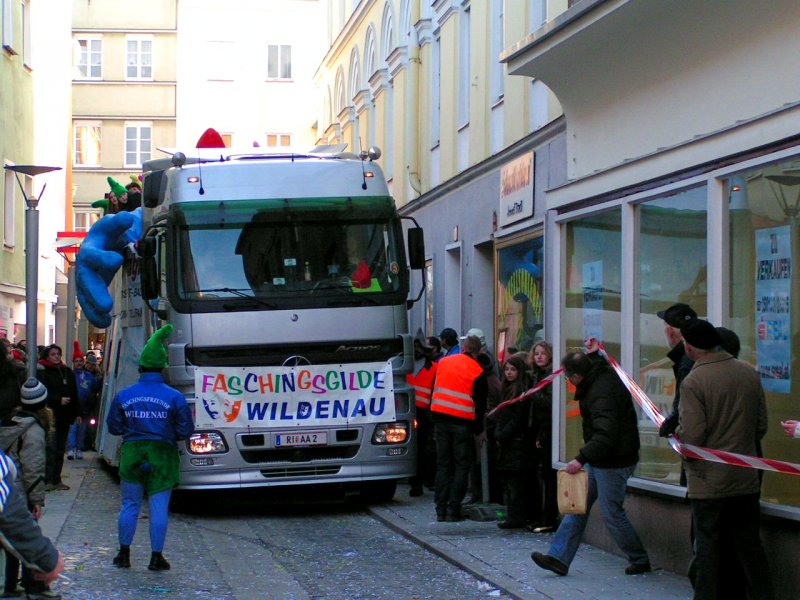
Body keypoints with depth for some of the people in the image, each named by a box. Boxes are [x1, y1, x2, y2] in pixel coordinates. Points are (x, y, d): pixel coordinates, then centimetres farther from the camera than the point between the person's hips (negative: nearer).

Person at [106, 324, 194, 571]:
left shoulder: (123, 395, -2)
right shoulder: (174, 397, -8)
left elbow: (113, 427, 6)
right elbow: (185, 430, -5)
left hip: (132, 454, 2)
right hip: (162, 456, -2)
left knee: (130, 505, 13)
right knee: (159, 508, 3)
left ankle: (124, 554, 17)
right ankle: (156, 557, 5)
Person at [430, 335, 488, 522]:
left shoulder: (443, 362, 8)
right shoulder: (477, 372, -5)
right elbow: (480, 403, -2)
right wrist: (479, 429, 8)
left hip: (440, 418, 4)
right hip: (463, 422, -4)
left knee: (443, 463, 10)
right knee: (462, 465, 5)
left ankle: (441, 509, 7)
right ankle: (453, 509, -1)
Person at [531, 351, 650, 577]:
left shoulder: (601, 394, -27)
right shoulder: (602, 374, 2)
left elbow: (605, 436, -35)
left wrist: (581, 459, -37)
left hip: (613, 463, -11)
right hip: (598, 461, 11)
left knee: (612, 513, -1)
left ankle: (640, 560, 16)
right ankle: (559, 558, 6)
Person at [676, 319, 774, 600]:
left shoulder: (693, 381, -16)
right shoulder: (749, 373, 2)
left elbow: (691, 437, -19)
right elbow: (761, 426, 8)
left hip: (708, 481, -5)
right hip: (747, 479, 5)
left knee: (706, 545, 5)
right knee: (750, 545, 13)